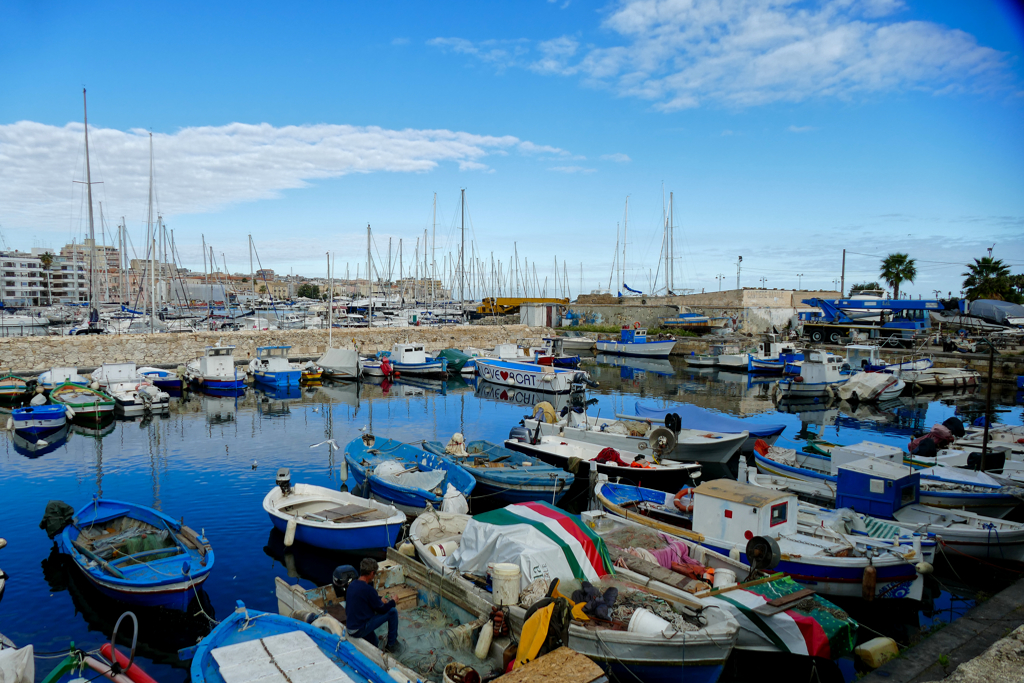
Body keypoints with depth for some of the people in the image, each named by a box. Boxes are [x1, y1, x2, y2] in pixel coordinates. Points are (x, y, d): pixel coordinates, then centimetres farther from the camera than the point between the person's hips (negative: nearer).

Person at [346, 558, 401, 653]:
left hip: (350, 628, 9)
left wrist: (380, 599, 19)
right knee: (393, 611, -2)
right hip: (360, 629, -9)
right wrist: (393, 602, 8)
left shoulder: (352, 584, 4)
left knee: (373, 645, 31)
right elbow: (382, 609, -9)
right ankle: (391, 644, 12)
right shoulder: (368, 589, -22)